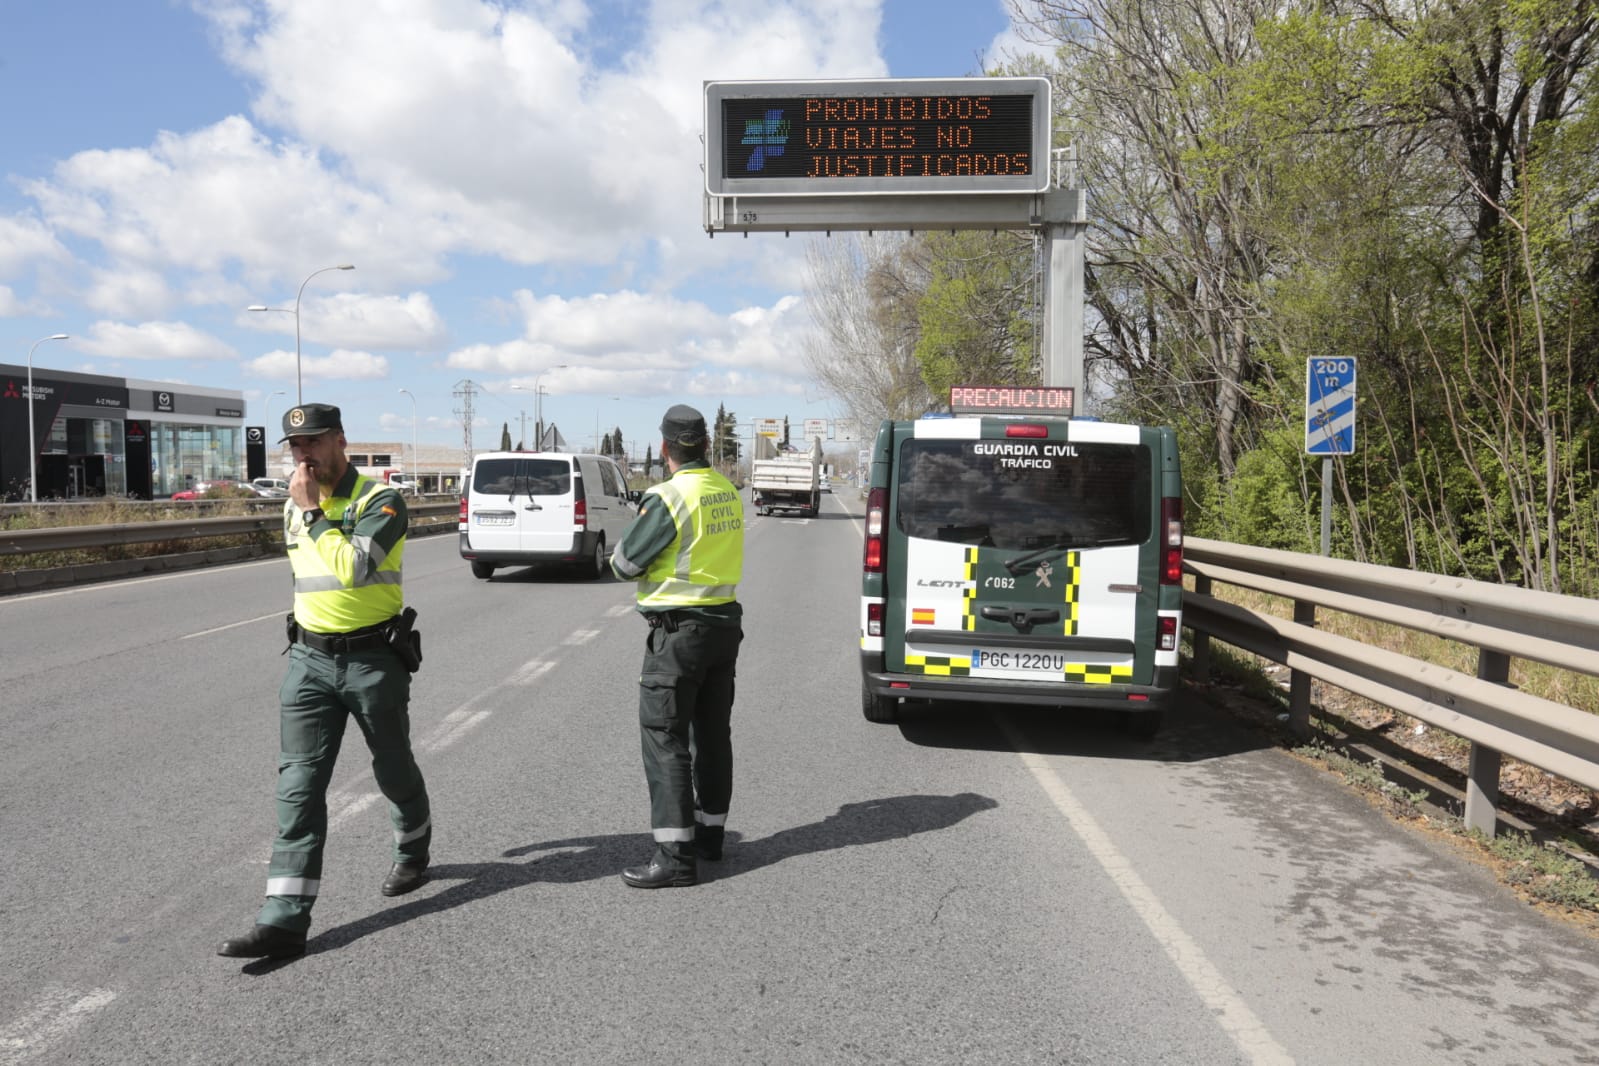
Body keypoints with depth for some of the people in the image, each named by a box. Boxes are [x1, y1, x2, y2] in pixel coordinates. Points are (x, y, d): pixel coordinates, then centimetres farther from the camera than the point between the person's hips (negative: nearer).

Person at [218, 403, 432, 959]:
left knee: (394, 771, 13)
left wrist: (313, 510, -20)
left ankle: (413, 854, 41)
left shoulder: (380, 500, -13)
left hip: (374, 658, -5)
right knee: (298, 784, -3)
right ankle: (284, 918, -3)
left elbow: (352, 566, -28)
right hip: (309, 658, 5)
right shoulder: (294, 505, 9)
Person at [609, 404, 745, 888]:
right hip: (724, 620, 8)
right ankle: (710, 831, 29)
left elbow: (624, 563, -12)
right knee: (712, 731, 17)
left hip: (679, 630, -8)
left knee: (664, 737, -3)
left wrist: (621, 549, 8)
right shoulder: (727, 491, 5)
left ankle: (675, 855, -3)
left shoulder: (668, 496, -18)